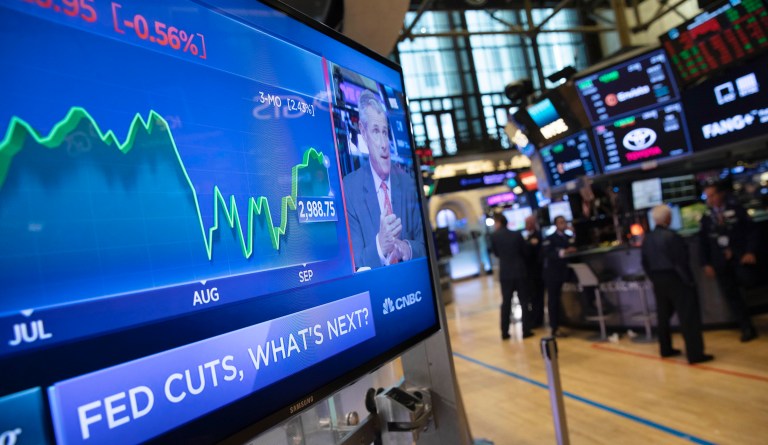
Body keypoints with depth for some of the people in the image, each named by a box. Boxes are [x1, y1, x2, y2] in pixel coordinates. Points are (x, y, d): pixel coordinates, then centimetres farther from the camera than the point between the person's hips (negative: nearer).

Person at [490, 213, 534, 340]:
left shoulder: (494, 236, -6)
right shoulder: (517, 234, -3)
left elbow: (496, 253, 5)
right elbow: (526, 252, 5)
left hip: (505, 274, 0)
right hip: (520, 272, 0)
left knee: (506, 303, 9)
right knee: (525, 302, 9)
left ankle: (504, 332, 11)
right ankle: (526, 331, 10)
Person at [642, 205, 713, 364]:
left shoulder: (647, 239, 4)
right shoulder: (671, 236, -18)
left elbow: (645, 263, 9)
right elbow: (681, 261, -17)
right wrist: (689, 281, -8)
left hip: (658, 281, 7)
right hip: (675, 279, -7)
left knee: (663, 316, 16)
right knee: (689, 317, -1)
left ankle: (665, 349, 25)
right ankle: (695, 354, 0)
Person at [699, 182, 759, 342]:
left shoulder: (736, 209, 4)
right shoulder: (706, 218, 8)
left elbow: (752, 230, 0)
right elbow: (703, 243, 9)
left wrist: (750, 251, -13)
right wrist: (706, 263, 1)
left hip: (740, 256, -2)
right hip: (721, 261, 2)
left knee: (745, 277, -29)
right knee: (732, 295, 4)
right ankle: (747, 329, 14)